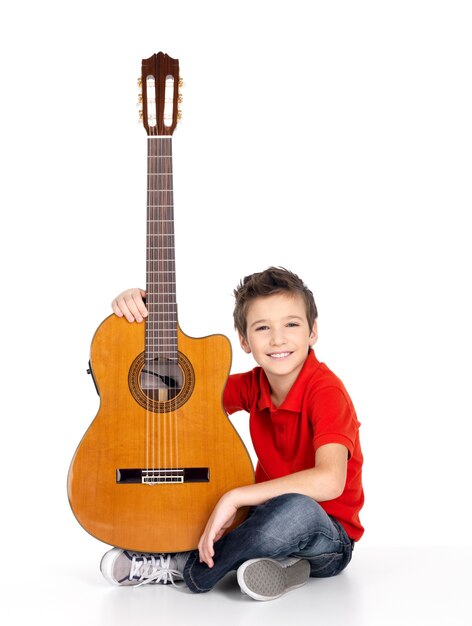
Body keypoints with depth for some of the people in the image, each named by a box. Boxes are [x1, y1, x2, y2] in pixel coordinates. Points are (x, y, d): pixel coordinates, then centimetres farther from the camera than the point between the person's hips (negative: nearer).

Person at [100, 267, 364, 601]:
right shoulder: (253, 387, -3)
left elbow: (329, 481, -35)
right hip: (270, 514, 6)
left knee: (296, 510, -40)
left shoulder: (326, 390, -22)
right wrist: (142, 316, -13)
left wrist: (234, 497, -31)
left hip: (327, 541, -6)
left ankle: (185, 567, -17)